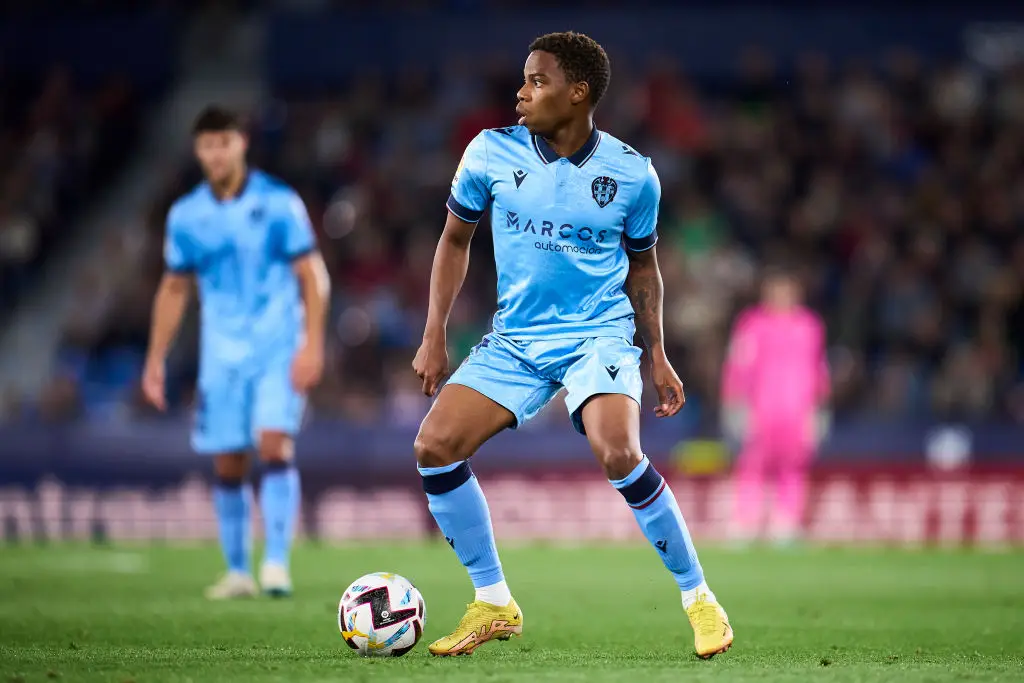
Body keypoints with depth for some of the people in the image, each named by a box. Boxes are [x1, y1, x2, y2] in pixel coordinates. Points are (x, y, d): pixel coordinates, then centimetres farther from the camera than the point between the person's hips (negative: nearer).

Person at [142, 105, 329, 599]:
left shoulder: (278, 203, -5)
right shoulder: (186, 216, 5)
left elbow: (312, 276, -4)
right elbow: (173, 290, 14)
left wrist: (312, 344, -13)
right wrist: (155, 360, 10)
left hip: (279, 349, -3)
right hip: (221, 355, 3)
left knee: (274, 445, -19)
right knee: (228, 465, 3)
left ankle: (277, 561, -19)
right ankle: (237, 572, 13)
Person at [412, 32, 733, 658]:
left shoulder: (632, 173, -5)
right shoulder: (491, 154, -4)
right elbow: (456, 238, 10)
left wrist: (659, 356, 8)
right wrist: (434, 337, 5)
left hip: (599, 334, -3)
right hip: (514, 338, 3)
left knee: (618, 454, -29)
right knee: (435, 446, -14)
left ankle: (699, 598, -11)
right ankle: (494, 606, 2)